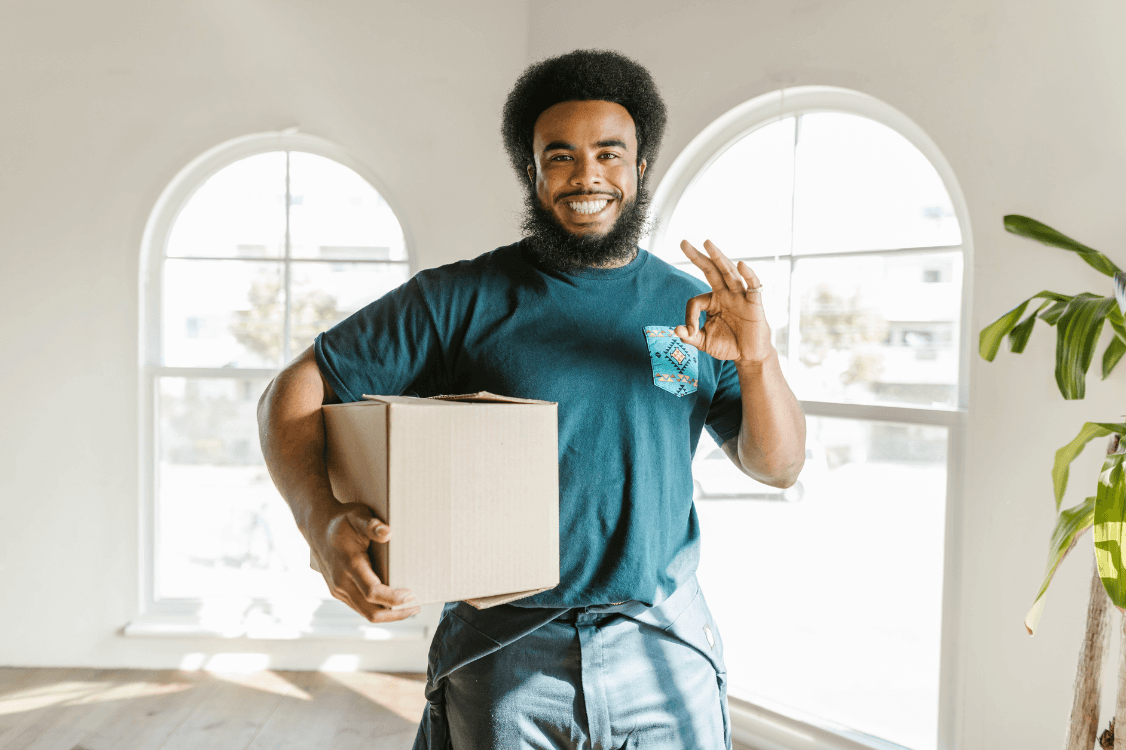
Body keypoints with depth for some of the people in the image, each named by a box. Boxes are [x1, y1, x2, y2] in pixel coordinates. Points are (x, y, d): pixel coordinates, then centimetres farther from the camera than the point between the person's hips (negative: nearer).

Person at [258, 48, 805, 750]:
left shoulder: (693, 309, 3)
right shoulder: (461, 299, -5)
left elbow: (779, 466, 4)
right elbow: (295, 390, -5)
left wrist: (758, 360, -15)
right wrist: (322, 521, -23)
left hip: (663, 654, 2)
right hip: (500, 655, -1)